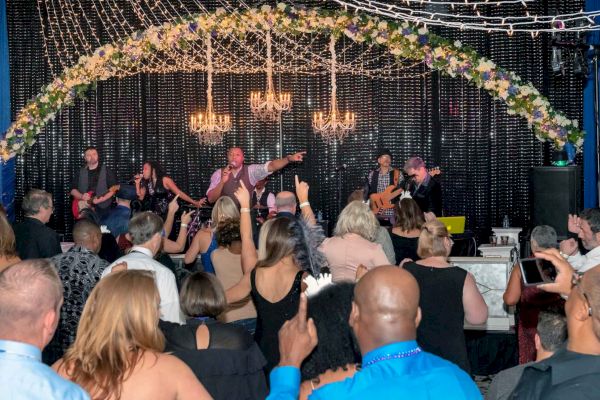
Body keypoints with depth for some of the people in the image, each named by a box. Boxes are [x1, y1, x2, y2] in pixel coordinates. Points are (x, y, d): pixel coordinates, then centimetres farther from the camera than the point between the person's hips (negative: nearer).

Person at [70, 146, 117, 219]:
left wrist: (102, 199, -16)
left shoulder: (107, 170, 3)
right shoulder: (80, 172, 12)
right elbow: (73, 189, 11)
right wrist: (81, 196, -10)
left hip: (102, 208, -2)